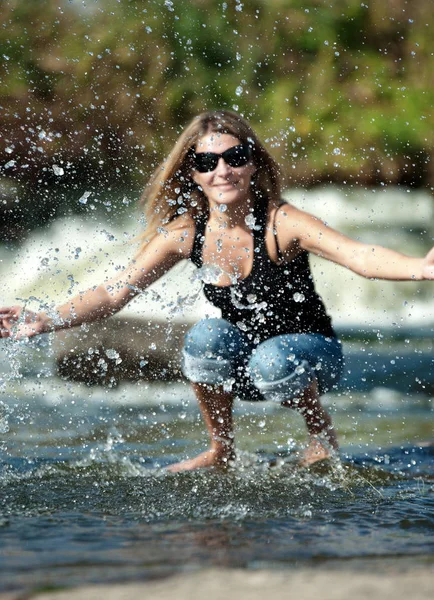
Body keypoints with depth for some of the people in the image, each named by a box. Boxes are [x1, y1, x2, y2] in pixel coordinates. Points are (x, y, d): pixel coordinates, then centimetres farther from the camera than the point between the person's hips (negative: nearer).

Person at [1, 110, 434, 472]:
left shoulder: (280, 223, -23)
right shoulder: (184, 232, -11)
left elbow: (359, 256, -38)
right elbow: (115, 292, -7)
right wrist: (46, 322, -19)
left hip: (310, 355, -3)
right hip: (240, 365, 3)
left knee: (271, 361, -36)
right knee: (207, 336, -28)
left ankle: (321, 432, -3)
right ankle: (220, 451, -6)